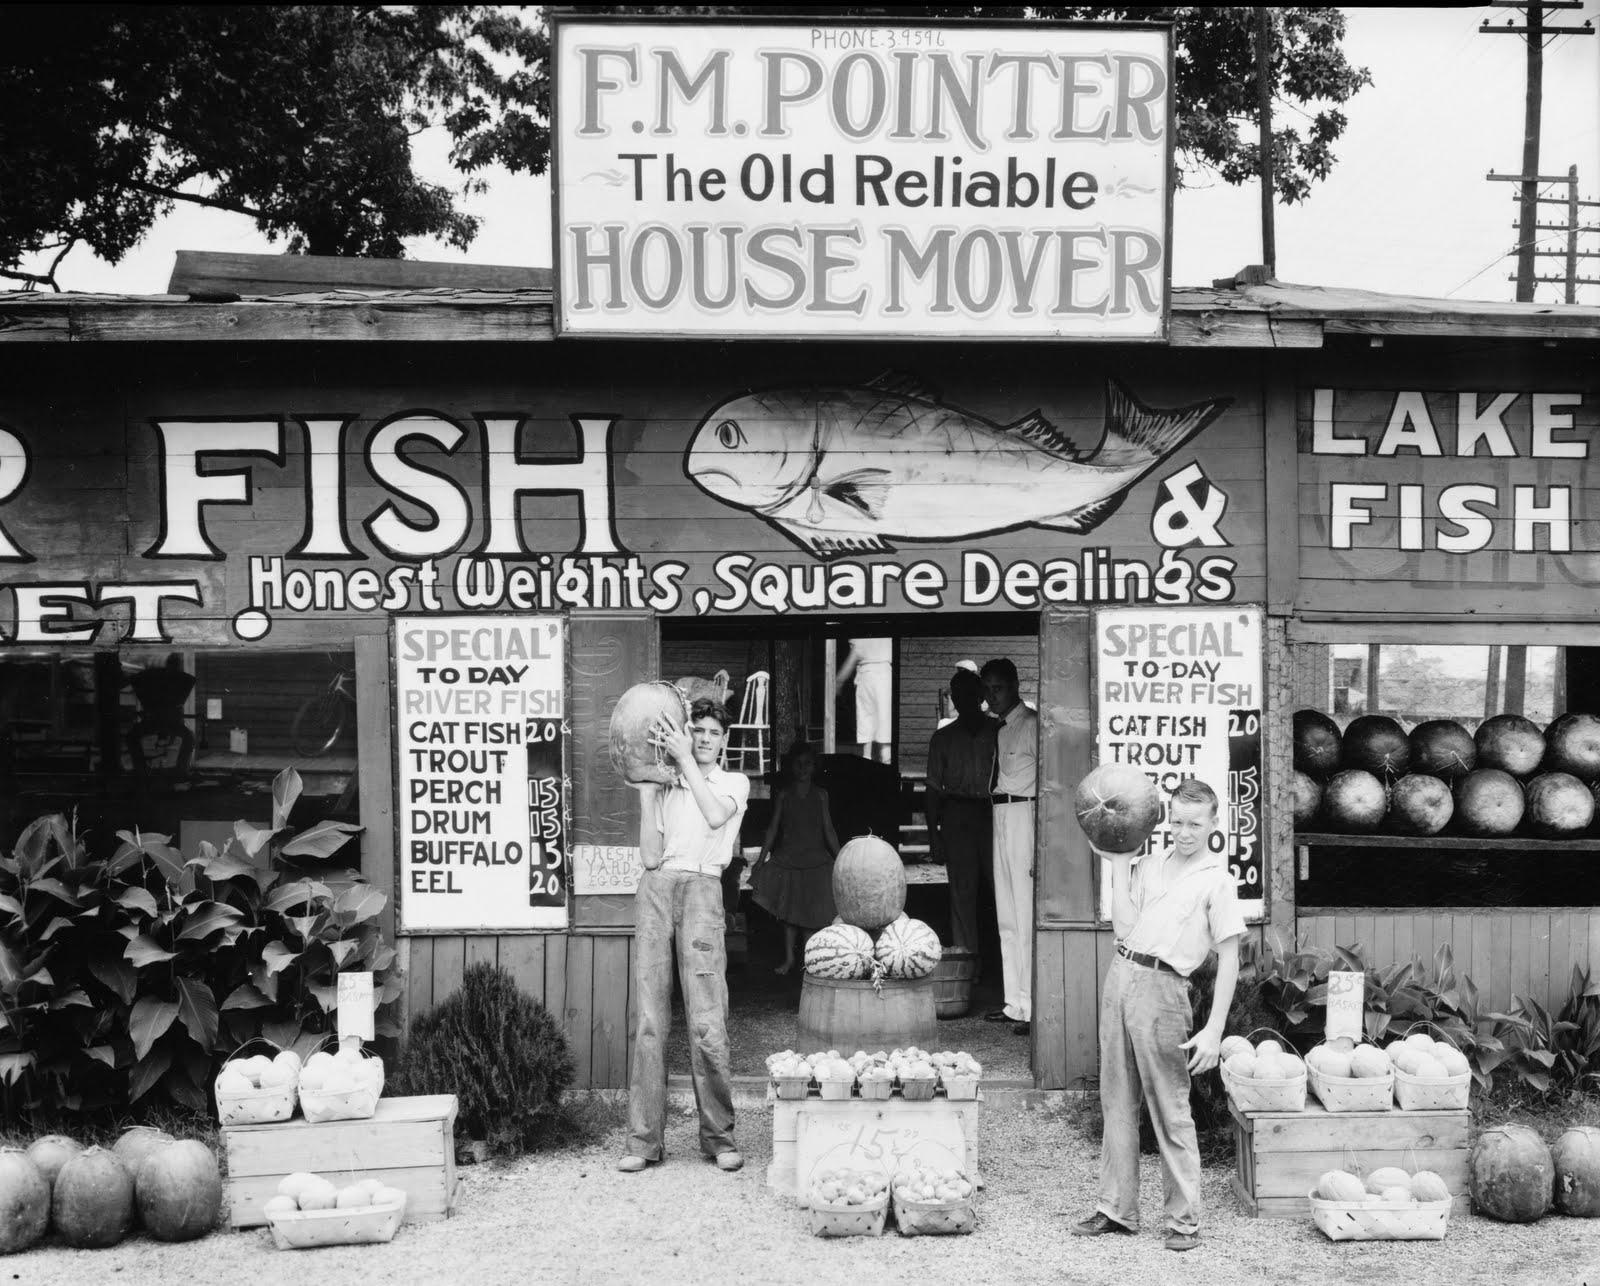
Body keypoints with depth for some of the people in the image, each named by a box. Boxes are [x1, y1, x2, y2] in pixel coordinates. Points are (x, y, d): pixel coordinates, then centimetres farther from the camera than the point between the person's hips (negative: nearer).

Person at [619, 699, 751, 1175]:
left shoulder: (733, 782, 16)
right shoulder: (666, 788, 20)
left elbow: (716, 816, -8)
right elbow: (650, 855, 8)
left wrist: (685, 760, -4)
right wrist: (646, 792, 7)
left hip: (701, 888, -2)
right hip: (656, 887, 2)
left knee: (707, 1021, -10)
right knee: (648, 1017, -2)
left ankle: (719, 1137, 0)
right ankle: (644, 1139, 1)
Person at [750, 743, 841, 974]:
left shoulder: (820, 795, 5)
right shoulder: (784, 795, 3)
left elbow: (828, 830, 7)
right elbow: (773, 829, 4)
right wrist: (761, 860, 0)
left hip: (815, 858, 0)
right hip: (788, 858, 0)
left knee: (816, 912, -5)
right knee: (789, 912, 4)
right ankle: (789, 960, 11)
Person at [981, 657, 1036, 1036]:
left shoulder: (1031, 725, -9)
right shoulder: (1000, 728, 16)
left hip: (1023, 815, -9)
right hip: (1000, 819, 9)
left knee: (1025, 916, -8)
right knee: (1007, 918, 13)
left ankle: (1033, 1010, -6)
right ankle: (1015, 1003, 20)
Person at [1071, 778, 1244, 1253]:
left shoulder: (1217, 880, -3)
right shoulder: (1149, 865, 14)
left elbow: (1228, 960, -5)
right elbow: (1124, 928, 7)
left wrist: (1213, 1031, -12)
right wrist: (1119, 865, 6)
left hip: (1161, 987, -6)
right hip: (1120, 977, 6)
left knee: (1170, 1111, -2)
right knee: (1117, 1102, 11)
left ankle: (1184, 1219, 7)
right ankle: (1116, 1209, 20)